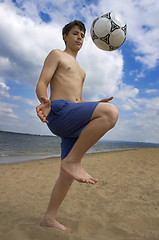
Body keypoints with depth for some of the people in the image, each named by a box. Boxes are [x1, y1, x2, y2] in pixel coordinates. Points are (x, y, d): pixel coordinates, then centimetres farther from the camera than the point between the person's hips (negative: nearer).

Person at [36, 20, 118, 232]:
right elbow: (41, 85, -2)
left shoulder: (80, 70, 34)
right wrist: (45, 101, -24)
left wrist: (96, 104, 17)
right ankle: (73, 161, -20)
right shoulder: (56, 55, 12)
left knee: (68, 174, 5)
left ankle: (49, 219, 22)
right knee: (111, 112, -29)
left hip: (73, 124, 8)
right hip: (58, 112, -8)